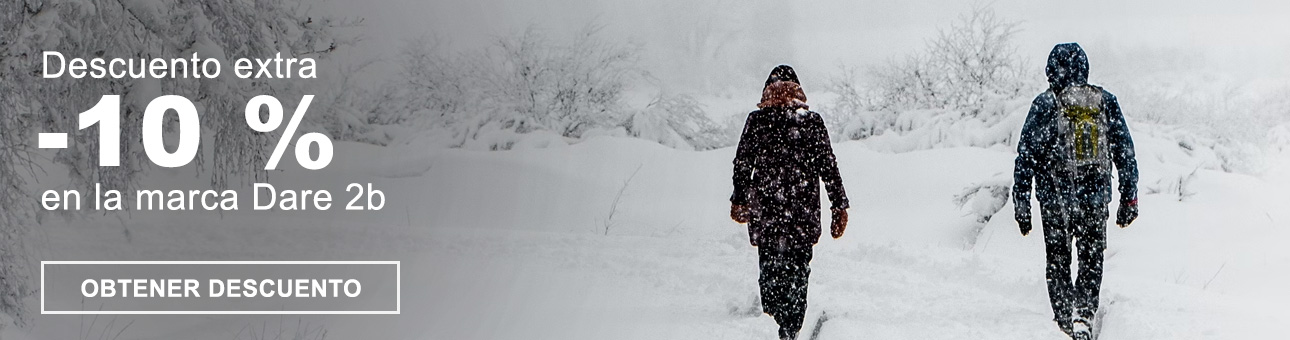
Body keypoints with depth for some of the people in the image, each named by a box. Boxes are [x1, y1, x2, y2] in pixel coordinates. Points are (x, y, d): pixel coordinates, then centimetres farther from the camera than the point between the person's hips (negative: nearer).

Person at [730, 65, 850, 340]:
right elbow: (828, 167, -1)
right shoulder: (812, 122, -1)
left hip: (765, 212, 0)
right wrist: (839, 207, 5)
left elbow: (742, 164, 3)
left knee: (770, 266, 13)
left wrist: (739, 200, 17)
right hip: (803, 214, 0)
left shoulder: (756, 121, -2)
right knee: (798, 271, 8)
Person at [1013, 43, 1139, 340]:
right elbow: (1125, 152, 4)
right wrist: (1129, 198, 11)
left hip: (1055, 201, -1)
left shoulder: (1044, 104, -6)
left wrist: (1021, 205, 2)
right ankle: (1084, 314, -8)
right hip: (1096, 200, 2)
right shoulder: (1106, 102, 2)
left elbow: (1026, 157, -5)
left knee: (1058, 263, 14)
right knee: (1092, 263, 11)